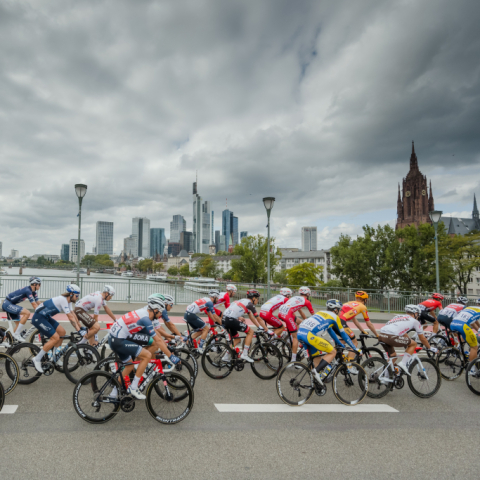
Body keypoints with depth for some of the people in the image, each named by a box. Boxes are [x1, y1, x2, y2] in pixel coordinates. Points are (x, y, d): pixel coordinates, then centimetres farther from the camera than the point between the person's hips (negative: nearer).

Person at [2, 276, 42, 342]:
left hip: (11, 305, 10)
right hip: (7, 304, -10)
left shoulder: (33, 292, 5)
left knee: (18, 324, 9)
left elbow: (38, 303, 7)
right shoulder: (27, 290, -24)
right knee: (27, 313, -25)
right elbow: (34, 305, -26)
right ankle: (17, 334, -18)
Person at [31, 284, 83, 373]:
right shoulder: (63, 300, -23)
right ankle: (37, 359, -3)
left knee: (62, 332, 4)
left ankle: (54, 357, 16)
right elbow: (71, 318, -23)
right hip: (38, 318, -10)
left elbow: (73, 314, 13)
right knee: (55, 338, -15)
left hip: (46, 317, 10)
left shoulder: (67, 300, 6)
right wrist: (79, 331, -21)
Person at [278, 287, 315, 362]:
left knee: (299, 322, 27)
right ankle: (293, 359, 1)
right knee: (296, 337, 2)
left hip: (280, 313, 8)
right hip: (287, 315, -8)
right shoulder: (306, 301, 10)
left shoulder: (295, 298, 30)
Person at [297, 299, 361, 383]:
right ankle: (317, 371, -9)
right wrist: (355, 349, 30)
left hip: (300, 333, 8)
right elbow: (343, 334, 19)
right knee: (333, 352, 5)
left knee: (316, 356, 23)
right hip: (309, 335, -8)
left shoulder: (321, 313, 32)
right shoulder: (335, 316, 12)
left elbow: (330, 330, 42)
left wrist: (340, 344, 51)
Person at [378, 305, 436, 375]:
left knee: (393, 356, 28)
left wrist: (407, 346, 57)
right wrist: (430, 348, 42)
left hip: (381, 335, 7)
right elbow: (422, 338, 26)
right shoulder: (414, 321, 17)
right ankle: (403, 364, 6)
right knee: (414, 344, 15)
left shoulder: (398, 316, 33)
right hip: (390, 337, -7)